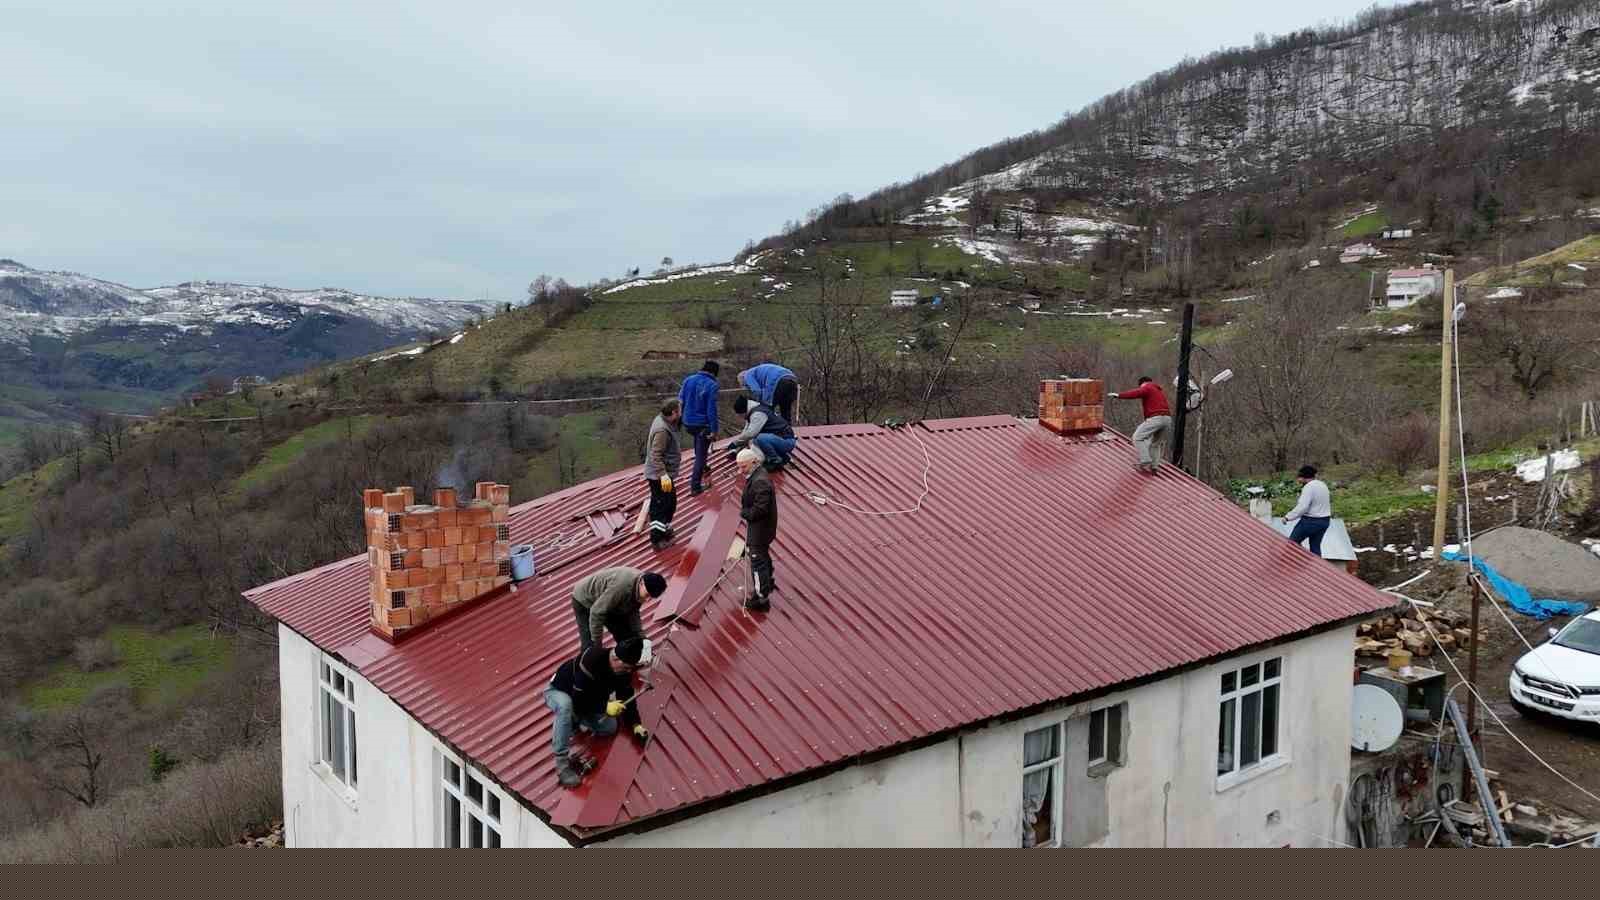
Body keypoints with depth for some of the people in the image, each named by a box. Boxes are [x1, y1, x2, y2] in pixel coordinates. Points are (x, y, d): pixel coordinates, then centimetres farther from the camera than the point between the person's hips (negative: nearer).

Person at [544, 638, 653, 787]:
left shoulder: (623, 668, -17)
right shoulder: (590, 662, -41)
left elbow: (627, 697, -6)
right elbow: (578, 701, -37)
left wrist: (636, 724, -15)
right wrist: (605, 707, -40)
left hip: (588, 697, 7)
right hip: (558, 691, -7)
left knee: (610, 728, -7)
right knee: (565, 705, -42)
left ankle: (576, 719, 19)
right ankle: (562, 763, -35)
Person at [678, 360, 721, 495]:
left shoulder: (688, 380, 0)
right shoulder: (712, 386, -17)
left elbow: (680, 401, 5)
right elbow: (712, 409, -19)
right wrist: (714, 429, -12)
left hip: (688, 423, 6)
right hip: (703, 425, -6)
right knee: (701, 455, 5)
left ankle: (701, 468, 49)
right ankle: (695, 486, 7)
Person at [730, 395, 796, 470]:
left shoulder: (758, 414, -18)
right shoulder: (753, 412, 14)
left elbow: (749, 434, -25)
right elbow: (746, 431, 17)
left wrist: (735, 443, -12)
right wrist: (736, 449, 11)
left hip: (787, 442, -11)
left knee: (760, 438, -32)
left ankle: (776, 461, -12)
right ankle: (782, 457, 15)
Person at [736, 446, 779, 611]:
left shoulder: (760, 482, -29)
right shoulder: (755, 476, 4)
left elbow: (760, 509, -31)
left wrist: (744, 513, -16)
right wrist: (745, 511, 2)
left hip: (760, 529, -11)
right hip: (759, 527, 11)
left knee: (758, 561, -3)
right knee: (763, 555, 28)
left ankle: (761, 598, 5)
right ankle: (768, 583, 49)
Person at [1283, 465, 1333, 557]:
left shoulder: (1309, 487, -19)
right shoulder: (1323, 485, 10)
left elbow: (1302, 507, -26)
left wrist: (1288, 517, -22)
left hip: (1311, 521, -9)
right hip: (1324, 521, 9)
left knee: (1292, 542, 5)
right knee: (1316, 546, 15)